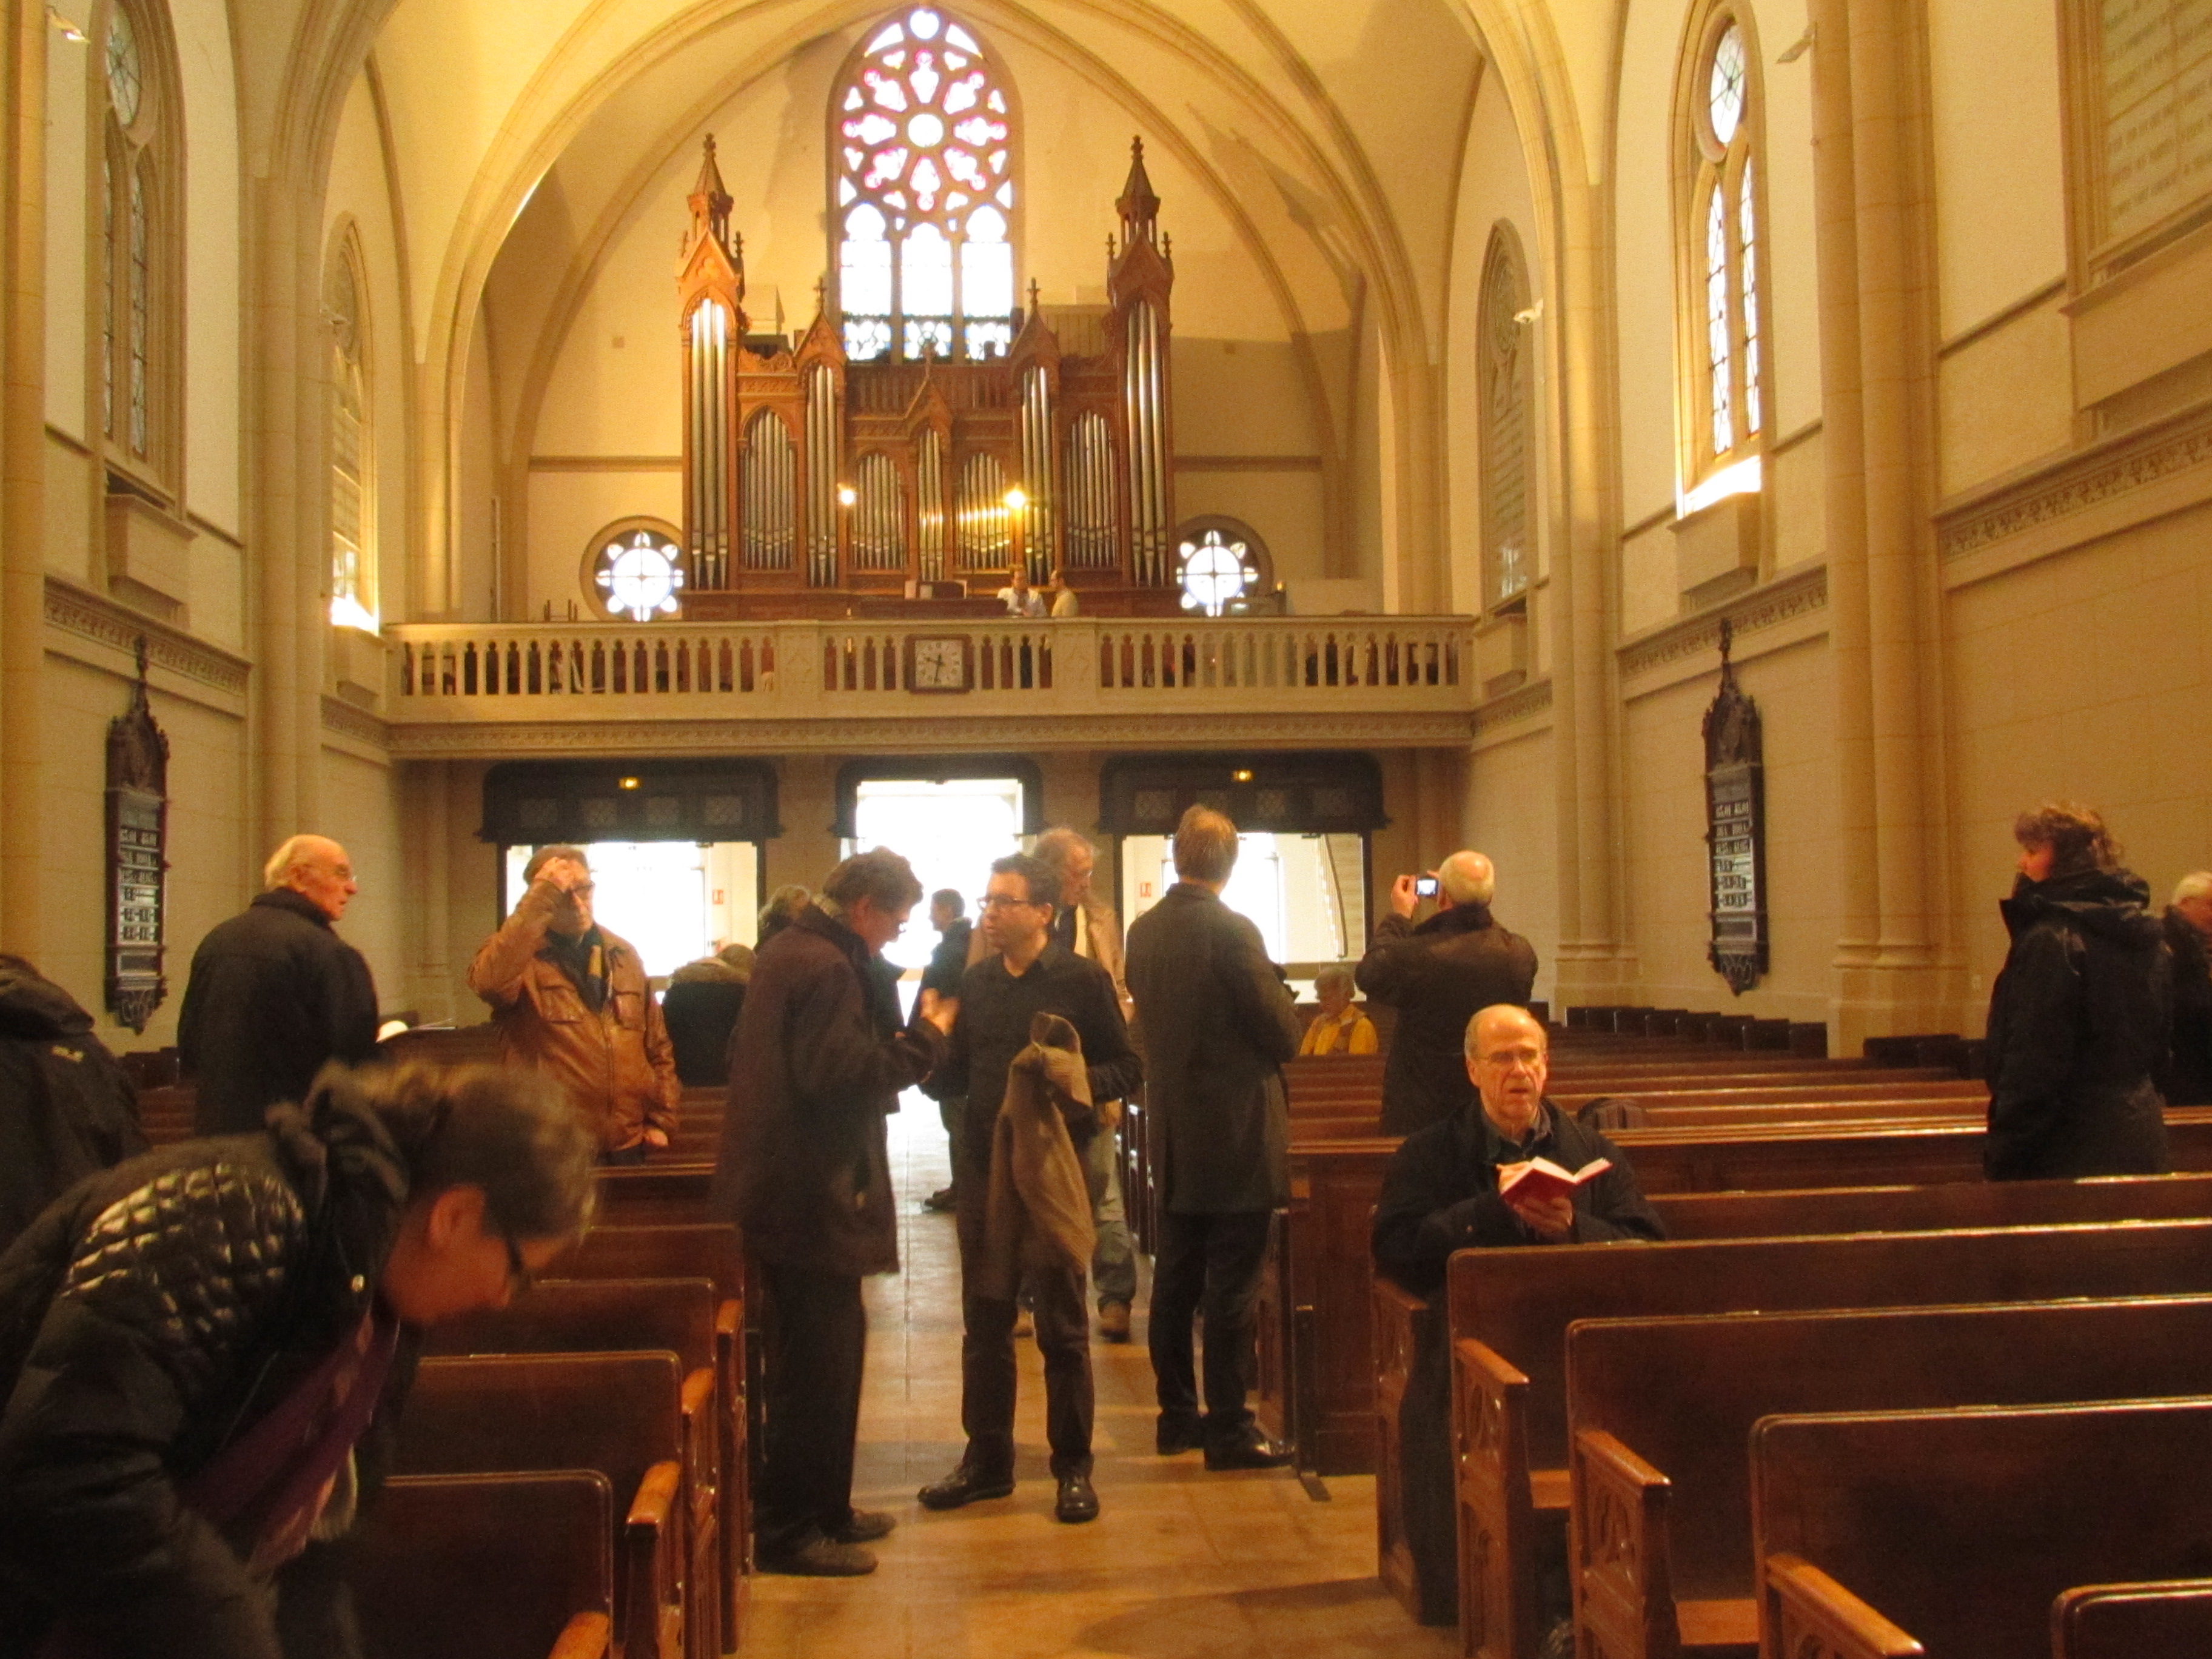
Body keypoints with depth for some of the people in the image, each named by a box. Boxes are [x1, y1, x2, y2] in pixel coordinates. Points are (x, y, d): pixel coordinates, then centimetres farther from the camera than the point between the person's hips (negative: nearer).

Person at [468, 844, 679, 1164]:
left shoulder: (622, 955, 12)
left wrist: (661, 1120, 7)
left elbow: (657, 1045, 16)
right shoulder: (517, 953, -4)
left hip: (628, 1146, 5)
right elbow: (489, 982, -30)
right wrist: (542, 899, -26)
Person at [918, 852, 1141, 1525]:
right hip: (984, 1169, 5)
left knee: (1062, 1325, 3)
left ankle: (1073, 1467, 15)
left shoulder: (1083, 980, -6)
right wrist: (926, 1063, -7)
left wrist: (1073, 1081, -22)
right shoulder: (975, 983, 9)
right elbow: (956, 1077, 13)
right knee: (984, 1321, 12)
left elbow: (1127, 1069, -5)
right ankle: (987, 1458, 23)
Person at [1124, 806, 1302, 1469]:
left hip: (1172, 1135, 7)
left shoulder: (1143, 931, 3)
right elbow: (1283, 1035, -13)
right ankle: (1229, 1431, 5)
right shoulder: (1232, 931, -17)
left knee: (1175, 1281, 14)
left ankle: (1177, 1415, 23)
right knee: (1231, 1289, 0)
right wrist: (1275, 987, 5)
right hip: (1236, 1134, -7)